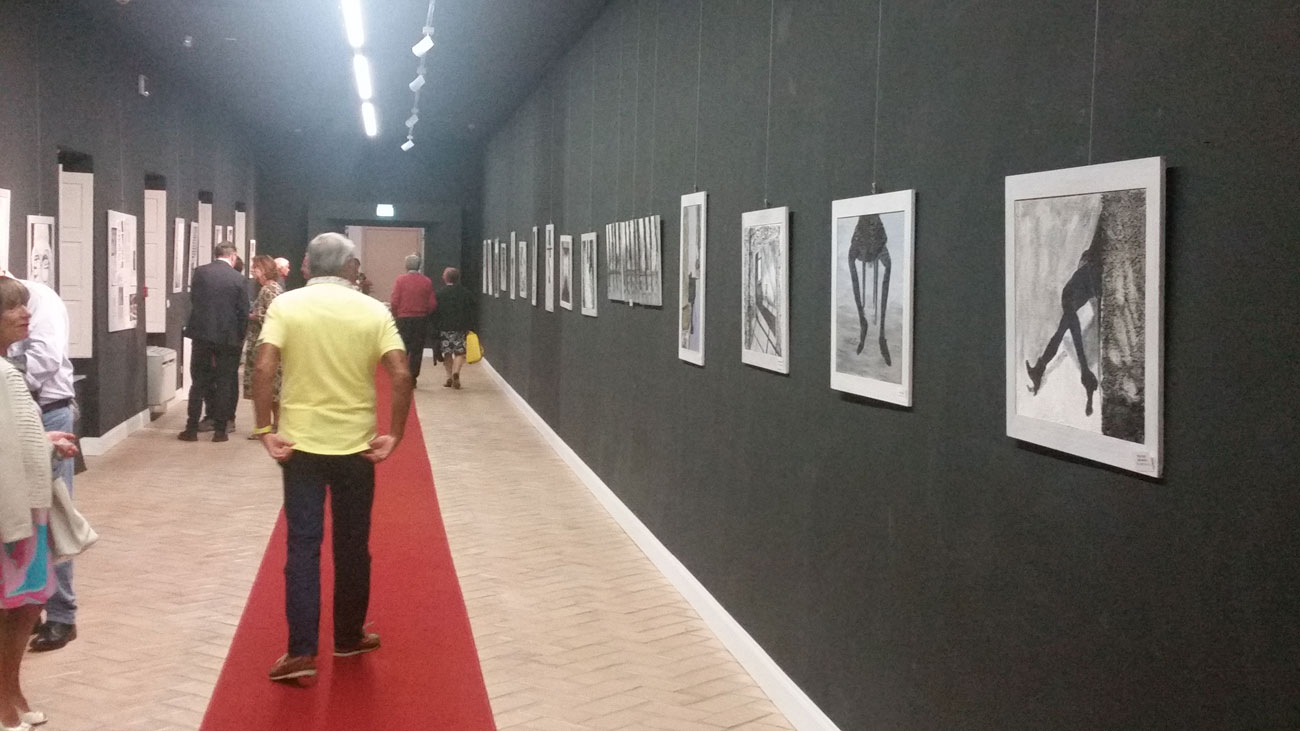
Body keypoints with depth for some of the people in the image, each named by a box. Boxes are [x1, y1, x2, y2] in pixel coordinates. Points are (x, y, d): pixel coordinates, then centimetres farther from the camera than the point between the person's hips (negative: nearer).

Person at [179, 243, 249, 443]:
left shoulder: (200, 272, -2)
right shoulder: (238, 278, -6)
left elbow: (193, 299, 7)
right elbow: (243, 312, -4)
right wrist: (240, 337, 9)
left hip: (201, 334, 1)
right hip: (227, 336, -1)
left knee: (198, 382, 9)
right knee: (224, 383, 7)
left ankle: (192, 428, 9)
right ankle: (219, 430, 8)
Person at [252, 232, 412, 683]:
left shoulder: (285, 305, -2)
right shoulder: (374, 311, -2)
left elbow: (264, 369, -13)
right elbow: (400, 375, -11)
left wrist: (264, 431, -7)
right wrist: (395, 435, -4)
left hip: (300, 443, 0)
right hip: (356, 445, 0)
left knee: (303, 545, 4)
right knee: (352, 545, 13)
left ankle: (301, 651, 0)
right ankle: (348, 637, 26)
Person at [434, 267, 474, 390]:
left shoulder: (439, 294, -3)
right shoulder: (466, 293, 1)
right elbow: (471, 313, 1)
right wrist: (469, 328, 5)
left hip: (444, 328, -1)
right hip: (461, 328, 1)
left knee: (447, 353, 10)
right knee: (459, 352, 6)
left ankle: (450, 377, 8)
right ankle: (455, 372, -15)